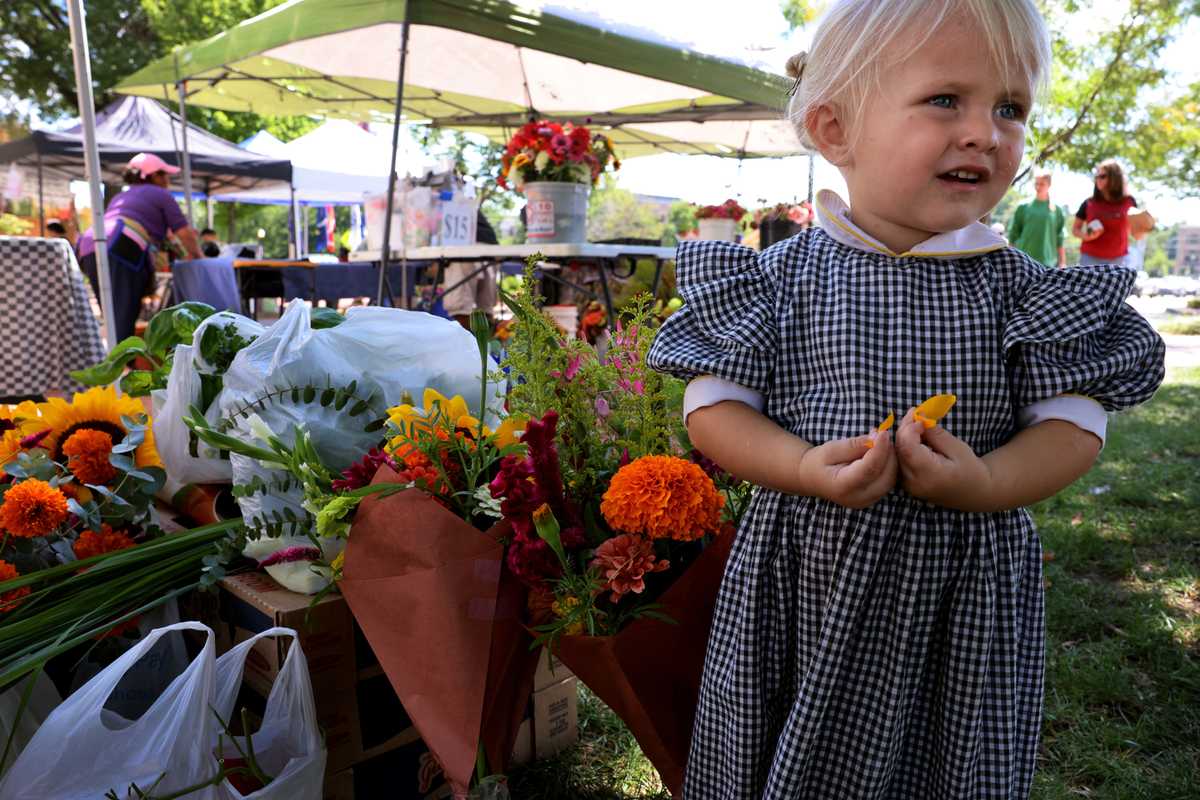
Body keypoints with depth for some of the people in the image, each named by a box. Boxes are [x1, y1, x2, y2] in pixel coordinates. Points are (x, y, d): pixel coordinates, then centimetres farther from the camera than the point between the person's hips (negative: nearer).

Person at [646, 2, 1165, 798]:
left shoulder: (1017, 285, -4)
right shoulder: (782, 277, -9)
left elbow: (1073, 422, -2)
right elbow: (713, 407, -8)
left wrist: (987, 484, -22)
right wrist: (809, 469, -24)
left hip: (964, 592, 2)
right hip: (809, 577, -1)